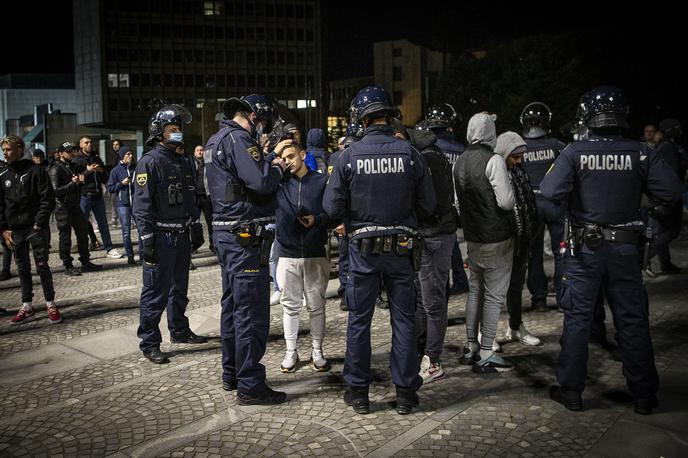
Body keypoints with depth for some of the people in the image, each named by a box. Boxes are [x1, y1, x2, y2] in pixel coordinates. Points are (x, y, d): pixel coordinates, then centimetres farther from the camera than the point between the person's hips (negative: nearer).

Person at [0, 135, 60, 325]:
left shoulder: (35, 171, -3)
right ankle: (27, 307, 16)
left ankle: (50, 304, 8)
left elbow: (48, 199, -7)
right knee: (22, 269, 9)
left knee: (42, 266, -2)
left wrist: (39, 223, -13)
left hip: (36, 228, -4)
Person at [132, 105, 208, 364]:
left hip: (182, 237, 8)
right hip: (161, 238, -8)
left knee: (179, 288, 19)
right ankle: (149, 343, 6)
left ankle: (179, 331, 33)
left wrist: (196, 230, 18)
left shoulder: (181, 164, 15)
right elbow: (141, 205, -15)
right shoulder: (149, 162, -10)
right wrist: (147, 240, -19)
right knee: (156, 292, -3)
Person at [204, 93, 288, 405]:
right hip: (246, 238, -11)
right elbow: (261, 182, -26)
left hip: (226, 234, 11)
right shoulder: (238, 139, -15)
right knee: (252, 312, -4)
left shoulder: (216, 140, 18)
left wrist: (268, 163, 7)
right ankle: (250, 386, 2)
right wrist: (276, 167, -6)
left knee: (232, 305, 17)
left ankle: (231, 374, 28)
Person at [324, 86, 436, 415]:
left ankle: (358, 391, 19)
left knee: (359, 320, 11)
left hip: (363, 248, -1)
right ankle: (405, 393, 17)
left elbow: (332, 208, -10)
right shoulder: (409, 152, -7)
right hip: (402, 246, 1)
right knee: (404, 319, 10)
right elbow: (429, 204, -4)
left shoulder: (350, 156, -10)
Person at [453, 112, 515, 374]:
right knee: (494, 296, 1)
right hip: (497, 238, -7)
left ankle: (471, 347, 25)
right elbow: (506, 201, -19)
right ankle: (486, 355, 5)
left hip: (472, 237, 7)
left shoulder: (459, 162, 7)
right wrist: (512, 196, 1)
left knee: (475, 291, 18)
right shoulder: (493, 160, -16)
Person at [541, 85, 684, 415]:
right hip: (626, 248, 1)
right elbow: (672, 193, -8)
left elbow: (550, 192, -21)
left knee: (577, 319, 9)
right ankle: (644, 395, 21)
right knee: (632, 321, 11)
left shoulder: (575, 152, -10)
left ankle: (570, 390, 15)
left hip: (585, 248, -1)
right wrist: (636, 187, 8)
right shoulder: (641, 153, -6)